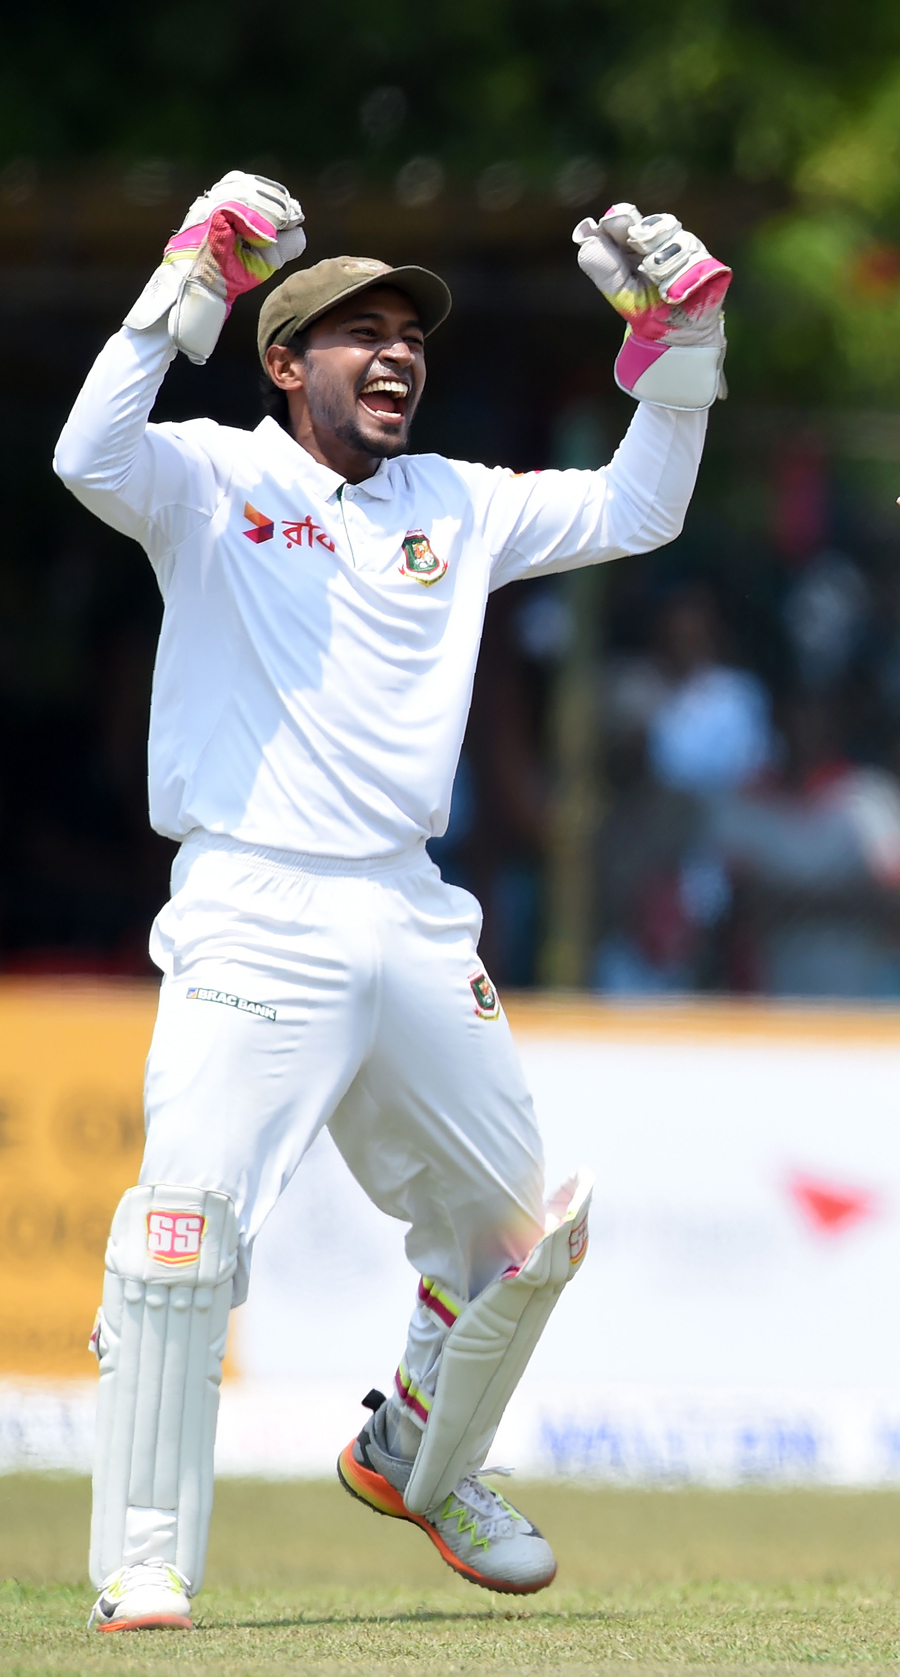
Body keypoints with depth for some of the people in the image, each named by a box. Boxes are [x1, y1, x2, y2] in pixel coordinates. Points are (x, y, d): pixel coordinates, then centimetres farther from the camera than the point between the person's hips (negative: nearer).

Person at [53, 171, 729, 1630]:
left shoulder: (454, 508, 17)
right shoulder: (212, 484, 1)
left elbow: (635, 513, 18)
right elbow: (93, 455, -19)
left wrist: (677, 340, 8)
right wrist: (197, 273, -20)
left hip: (413, 931, 6)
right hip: (250, 927, -6)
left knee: (521, 1233, 13)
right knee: (187, 1226, -19)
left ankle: (418, 1464, 38)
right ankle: (143, 1565, -15)